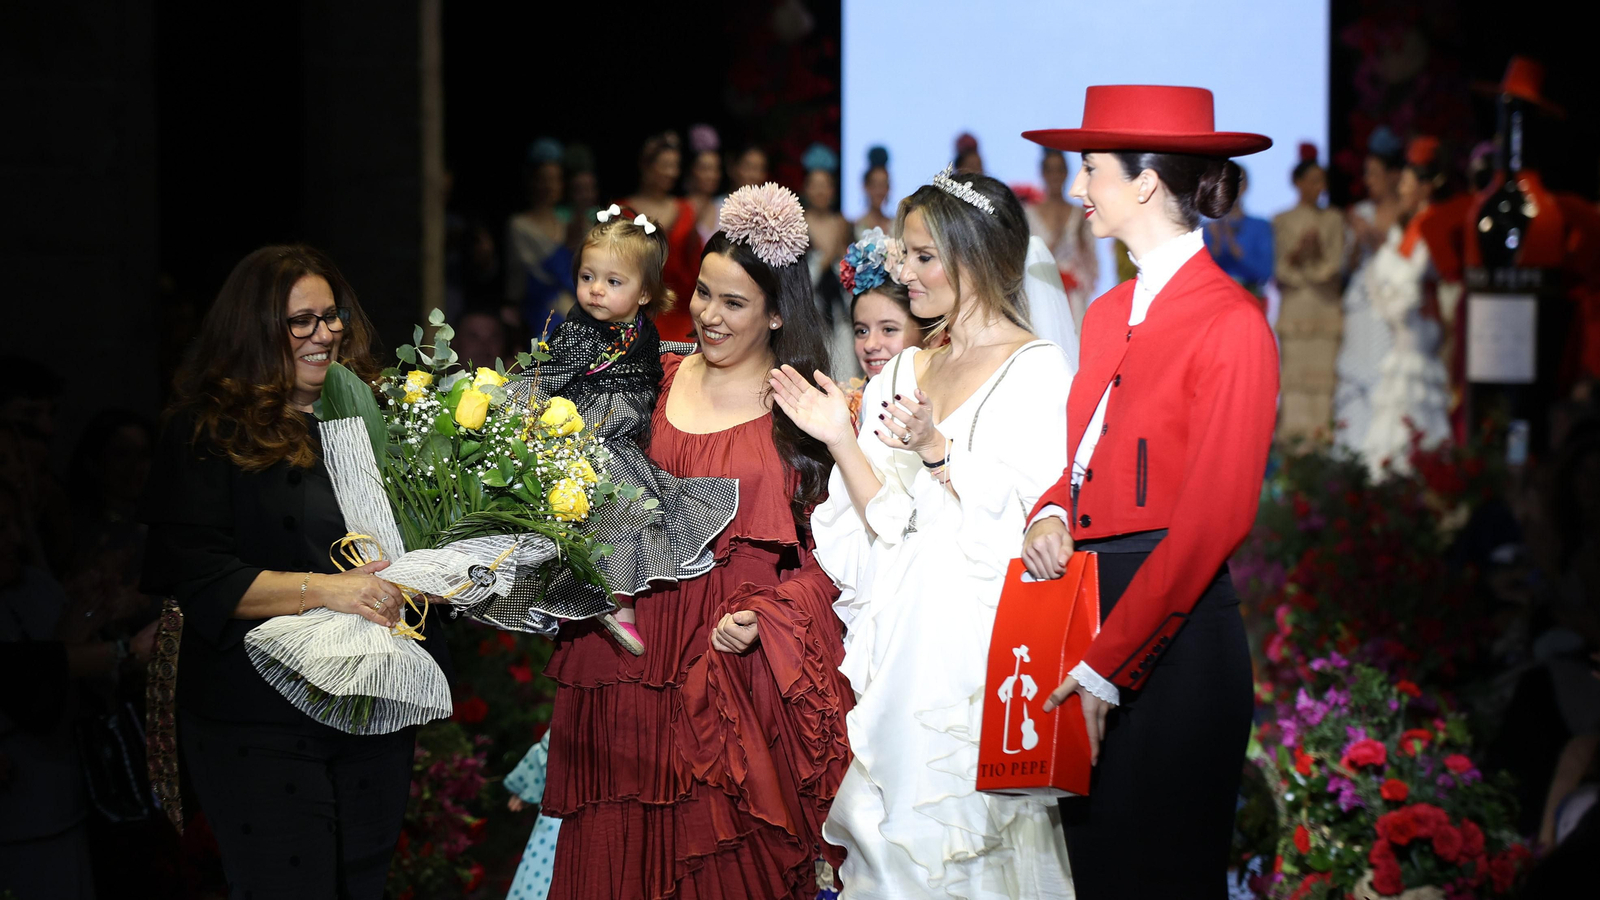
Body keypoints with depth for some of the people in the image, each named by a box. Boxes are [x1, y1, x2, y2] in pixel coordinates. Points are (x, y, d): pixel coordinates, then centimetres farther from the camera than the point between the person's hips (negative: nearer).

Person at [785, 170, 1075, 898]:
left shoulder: (1036, 370, -6)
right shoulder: (906, 371, 13)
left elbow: (1028, 518, -14)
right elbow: (891, 523, 9)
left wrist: (935, 448, -19)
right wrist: (841, 439, -3)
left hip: (981, 632, -6)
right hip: (900, 629, 6)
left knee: (968, 811, -3)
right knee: (893, 822, 7)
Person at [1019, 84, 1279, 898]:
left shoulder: (1230, 324, -12)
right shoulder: (1108, 313, 13)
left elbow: (1212, 518, -16)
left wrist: (1107, 665, -19)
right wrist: (1052, 513, -3)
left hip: (1170, 629, -7)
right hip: (1086, 607, 8)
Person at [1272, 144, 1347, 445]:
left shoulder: (1333, 220, 12)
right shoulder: (1282, 221, 8)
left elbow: (1336, 263, 4)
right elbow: (1280, 268, 3)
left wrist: (1318, 256, -14)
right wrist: (1297, 254, -14)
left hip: (1325, 304, 1)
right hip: (1295, 304, -1)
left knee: (1324, 367, -5)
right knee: (1294, 364, -6)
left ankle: (1321, 426, -5)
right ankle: (1293, 428, -4)